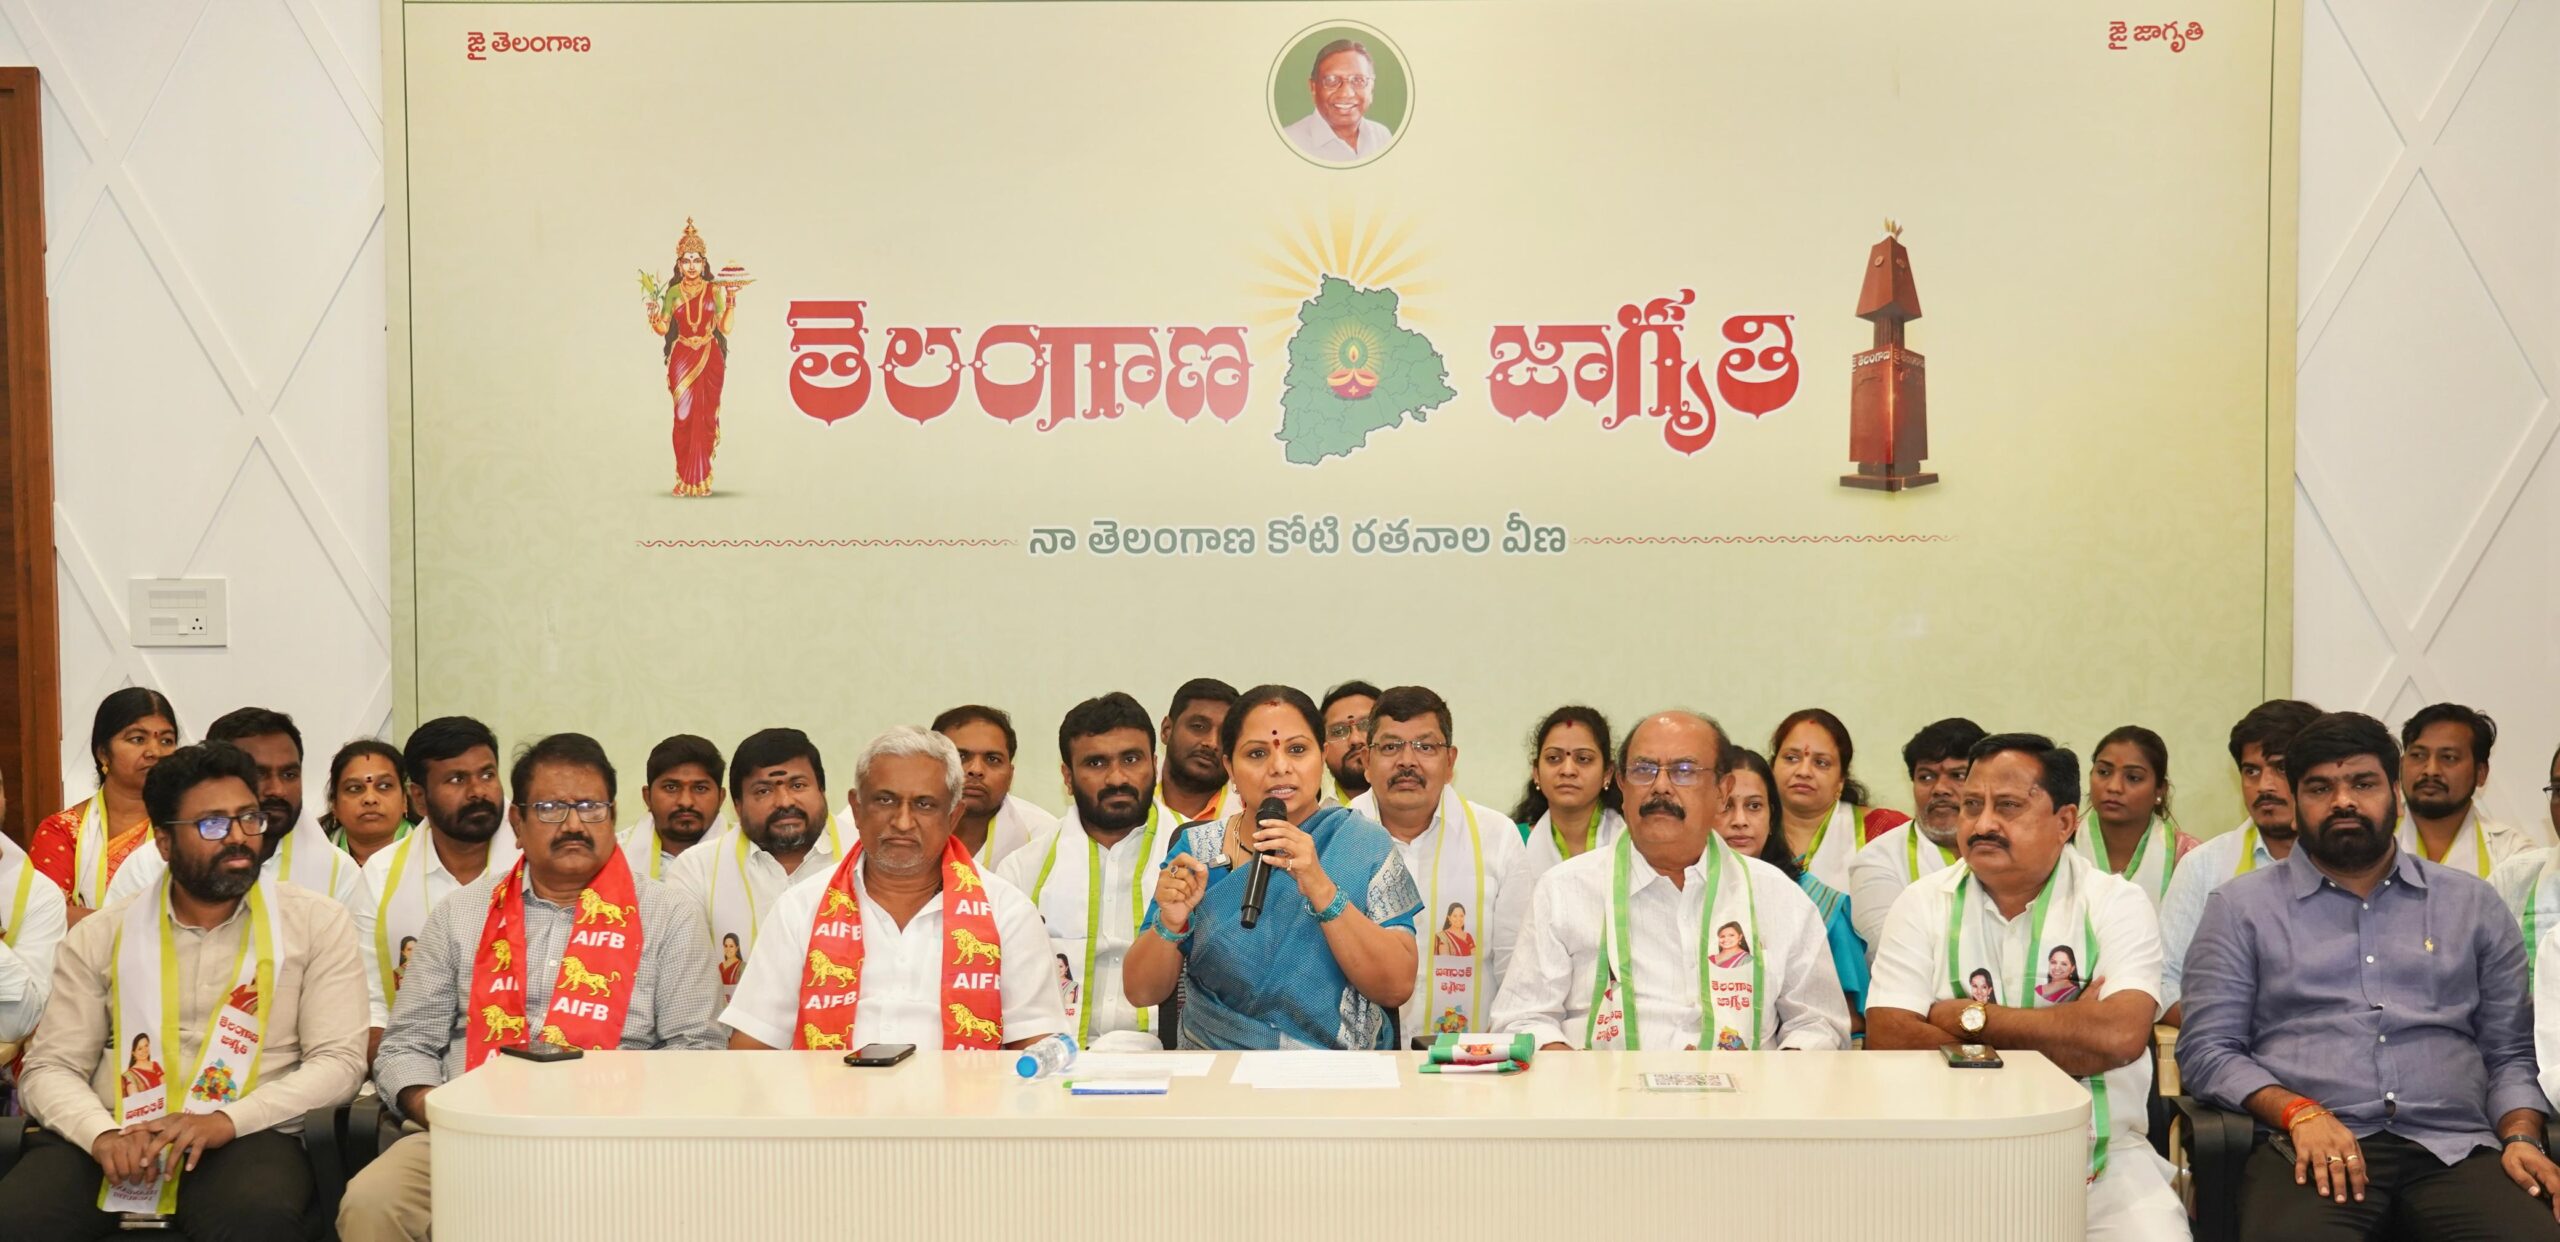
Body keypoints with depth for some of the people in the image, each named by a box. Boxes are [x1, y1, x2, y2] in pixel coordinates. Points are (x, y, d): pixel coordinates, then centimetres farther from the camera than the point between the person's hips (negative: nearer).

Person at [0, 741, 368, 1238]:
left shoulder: (317, 923, 5)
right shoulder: (100, 936, 11)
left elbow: (339, 1060, -1)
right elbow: (50, 1068, 7)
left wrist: (227, 1121, -16)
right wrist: (103, 1133, -15)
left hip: (246, 1138, -2)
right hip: (110, 1139, 2)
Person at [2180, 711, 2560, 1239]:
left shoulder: (2472, 904, 19)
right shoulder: (2240, 907, 11)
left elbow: (2512, 1052, 18)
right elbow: (2205, 1049, 4)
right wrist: (2300, 1113, -12)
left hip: (2454, 1148, 3)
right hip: (2311, 1149, -3)